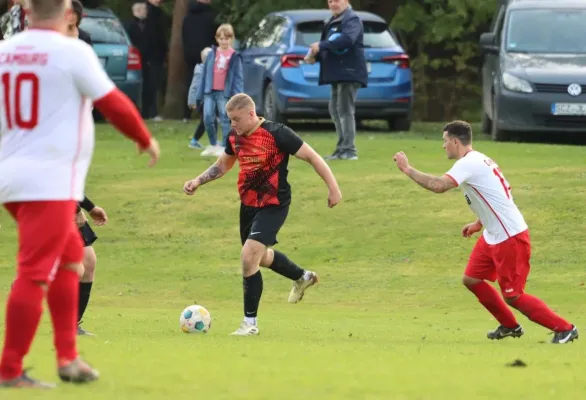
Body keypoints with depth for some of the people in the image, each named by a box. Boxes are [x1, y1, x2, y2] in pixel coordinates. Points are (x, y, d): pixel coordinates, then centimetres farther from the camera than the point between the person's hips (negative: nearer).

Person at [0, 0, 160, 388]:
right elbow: (114, 104, -3)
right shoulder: (73, 52, -10)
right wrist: (146, 139, 13)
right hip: (50, 183, -7)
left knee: (69, 258, 19)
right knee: (35, 275, -7)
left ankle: (67, 357, 18)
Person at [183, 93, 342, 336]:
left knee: (249, 257, -19)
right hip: (248, 204, 8)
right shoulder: (235, 137, 1)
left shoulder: (277, 134, -20)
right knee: (261, 257, 26)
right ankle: (303, 277, 56)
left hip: (273, 206, -8)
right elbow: (223, 165, 20)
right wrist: (197, 182, 6)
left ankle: (250, 323, -7)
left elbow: (312, 157, -15)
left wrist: (333, 187, -17)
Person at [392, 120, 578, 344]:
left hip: (510, 238, -10)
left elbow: (438, 186, -33)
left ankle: (564, 329, 4)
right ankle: (509, 326, 25)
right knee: (471, 280, 13)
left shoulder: (468, 164, -19)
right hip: (493, 237, 10)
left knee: (512, 296, -4)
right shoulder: (477, 161, 12)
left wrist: (407, 169, -23)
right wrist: (480, 223, 20)